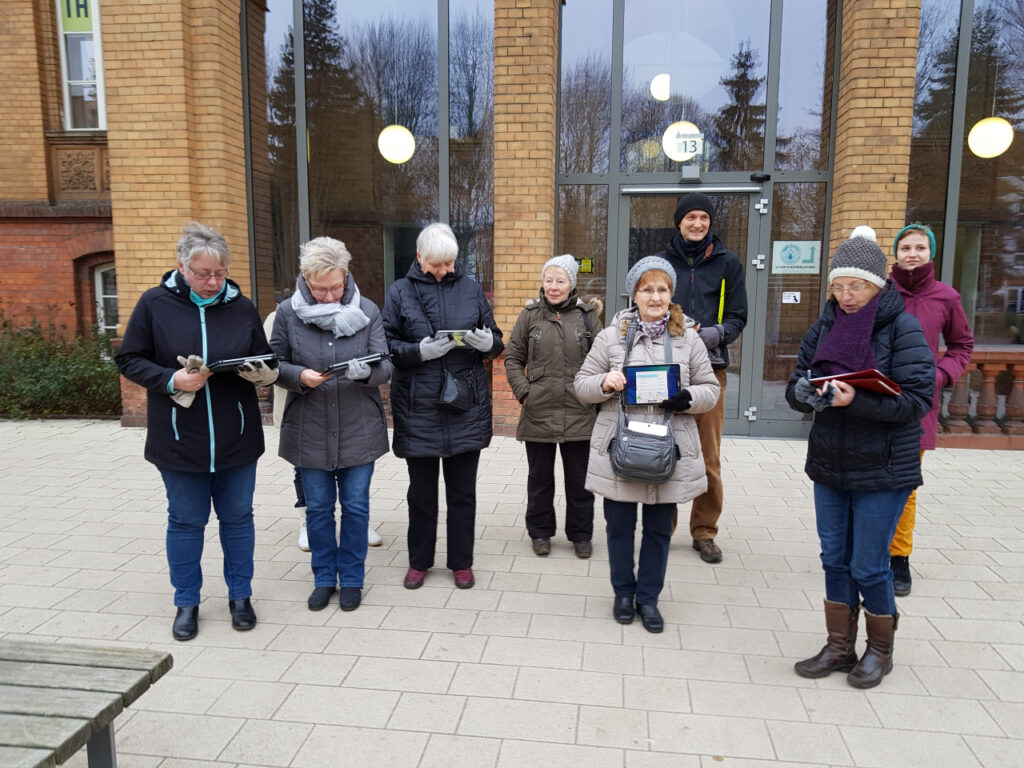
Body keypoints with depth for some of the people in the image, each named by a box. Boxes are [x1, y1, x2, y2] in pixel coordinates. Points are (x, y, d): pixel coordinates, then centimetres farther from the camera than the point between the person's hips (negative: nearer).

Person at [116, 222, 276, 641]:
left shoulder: (242, 307, 0)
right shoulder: (155, 304, -4)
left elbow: (266, 365, 7)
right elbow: (129, 360, -1)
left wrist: (261, 372, -17)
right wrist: (171, 380, -17)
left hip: (236, 440, 1)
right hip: (179, 439, -1)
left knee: (237, 517, 12)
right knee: (185, 521, 11)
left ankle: (240, 595, 30)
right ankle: (187, 602, 29)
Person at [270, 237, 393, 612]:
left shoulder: (367, 310, -3)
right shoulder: (288, 312, -2)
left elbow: (385, 366, -6)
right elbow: (275, 364, 2)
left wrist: (366, 371, -29)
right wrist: (300, 376, -19)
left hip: (359, 428, 0)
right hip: (309, 430, 1)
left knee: (356, 505, 9)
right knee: (318, 507, 12)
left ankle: (351, 578, 27)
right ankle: (324, 577, 31)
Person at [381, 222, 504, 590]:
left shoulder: (470, 288, 6)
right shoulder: (400, 291, 1)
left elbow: (496, 341, 9)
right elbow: (387, 346, -2)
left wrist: (488, 343, -14)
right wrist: (420, 351, -19)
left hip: (466, 406, 1)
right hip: (419, 405, -1)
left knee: (463, 490, 11)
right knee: (422, 490, 12)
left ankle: (462, 562, 27)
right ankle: (419, 561, 30)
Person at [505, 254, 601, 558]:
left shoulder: (587, 316, 2)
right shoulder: (530, 315, 3)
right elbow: (513, 358, 7)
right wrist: (523, 392, -3)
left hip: (578, 413, 0)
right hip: (538, 412, 1)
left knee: (579, 478, 10)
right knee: (540, 477, 13)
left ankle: (580, 534, 26)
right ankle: (540, 532, 29)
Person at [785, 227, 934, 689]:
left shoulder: (903, 329, -11)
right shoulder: (825, 326, 3)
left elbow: (917, 400, -16)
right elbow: (797, 385, 5)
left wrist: (855, 402, -28)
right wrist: (804, 393, -19)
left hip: (883, 470, -5)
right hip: (829, 464, 5)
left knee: (869, 566, 4)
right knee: (835, 559, 14)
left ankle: (880, 649, 30)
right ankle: (839, 647, 31)